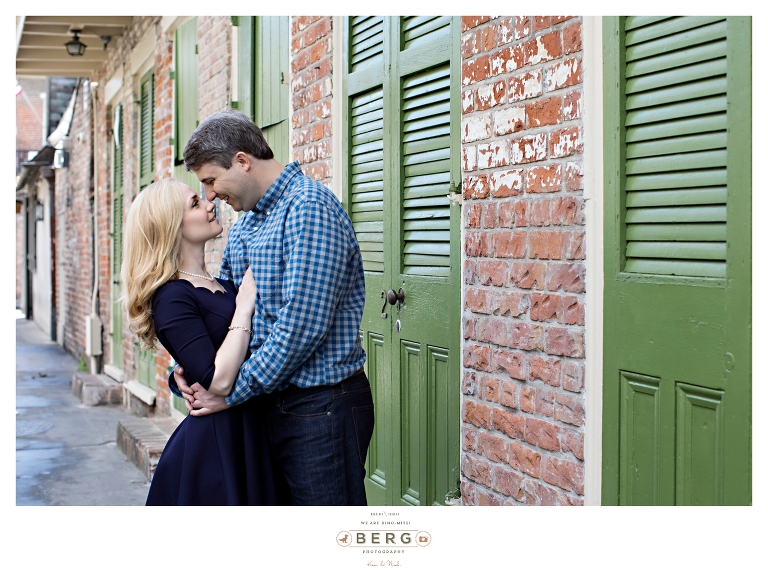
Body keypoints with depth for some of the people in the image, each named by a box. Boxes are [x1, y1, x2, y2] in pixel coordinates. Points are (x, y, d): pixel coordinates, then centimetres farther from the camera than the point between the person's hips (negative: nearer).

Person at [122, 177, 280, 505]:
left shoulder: (224, 285, 11)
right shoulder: (172, 298, -14)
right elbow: (218, 382, -24)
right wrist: (244, 307, -18)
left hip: (249, 435, 8)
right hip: (214, 445, -8)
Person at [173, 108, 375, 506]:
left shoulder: (309, 208, -16)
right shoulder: (246, 221, 15)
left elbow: (301, 327, -23)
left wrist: (232, 392, -15)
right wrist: (189, 366, 2)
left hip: (322, 407, -9)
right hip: (274, 403, 9)